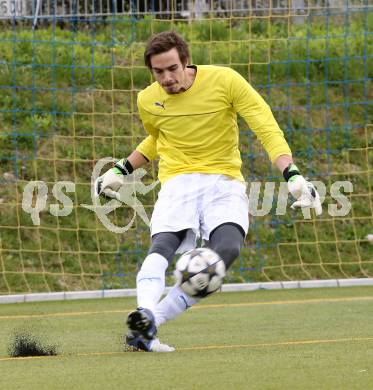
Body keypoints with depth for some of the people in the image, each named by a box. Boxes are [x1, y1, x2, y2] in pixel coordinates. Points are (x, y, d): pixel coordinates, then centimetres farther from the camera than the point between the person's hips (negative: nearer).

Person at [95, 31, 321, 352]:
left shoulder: (224, 80, -7)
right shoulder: (148, 101, 5)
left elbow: (267, 127, -7)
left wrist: (293, 175, -18)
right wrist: (121, 171, 25)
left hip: (224, 181, -2)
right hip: (177, 181, 2)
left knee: (227, 249, -30)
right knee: (164, 245, -31)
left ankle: (149, 324, -30)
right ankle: (146, 313, -53)